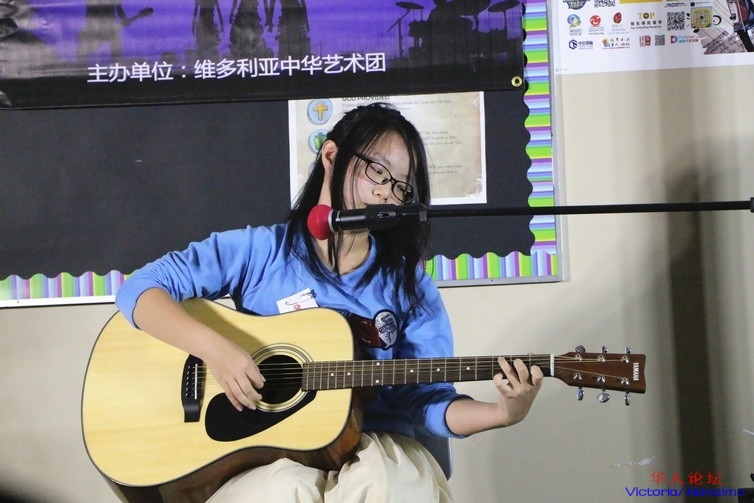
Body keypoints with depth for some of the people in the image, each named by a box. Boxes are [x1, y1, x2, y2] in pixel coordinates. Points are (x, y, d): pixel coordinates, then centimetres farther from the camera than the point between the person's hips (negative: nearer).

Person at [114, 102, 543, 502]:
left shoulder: (410, 287, 4)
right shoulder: (257, 251, -1)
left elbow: (427, 399, 1)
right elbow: (141, 289, -5)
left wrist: (503, 413, -18)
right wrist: (215, 348, -20)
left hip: (374, 446, 2)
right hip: (270, 449, -1)